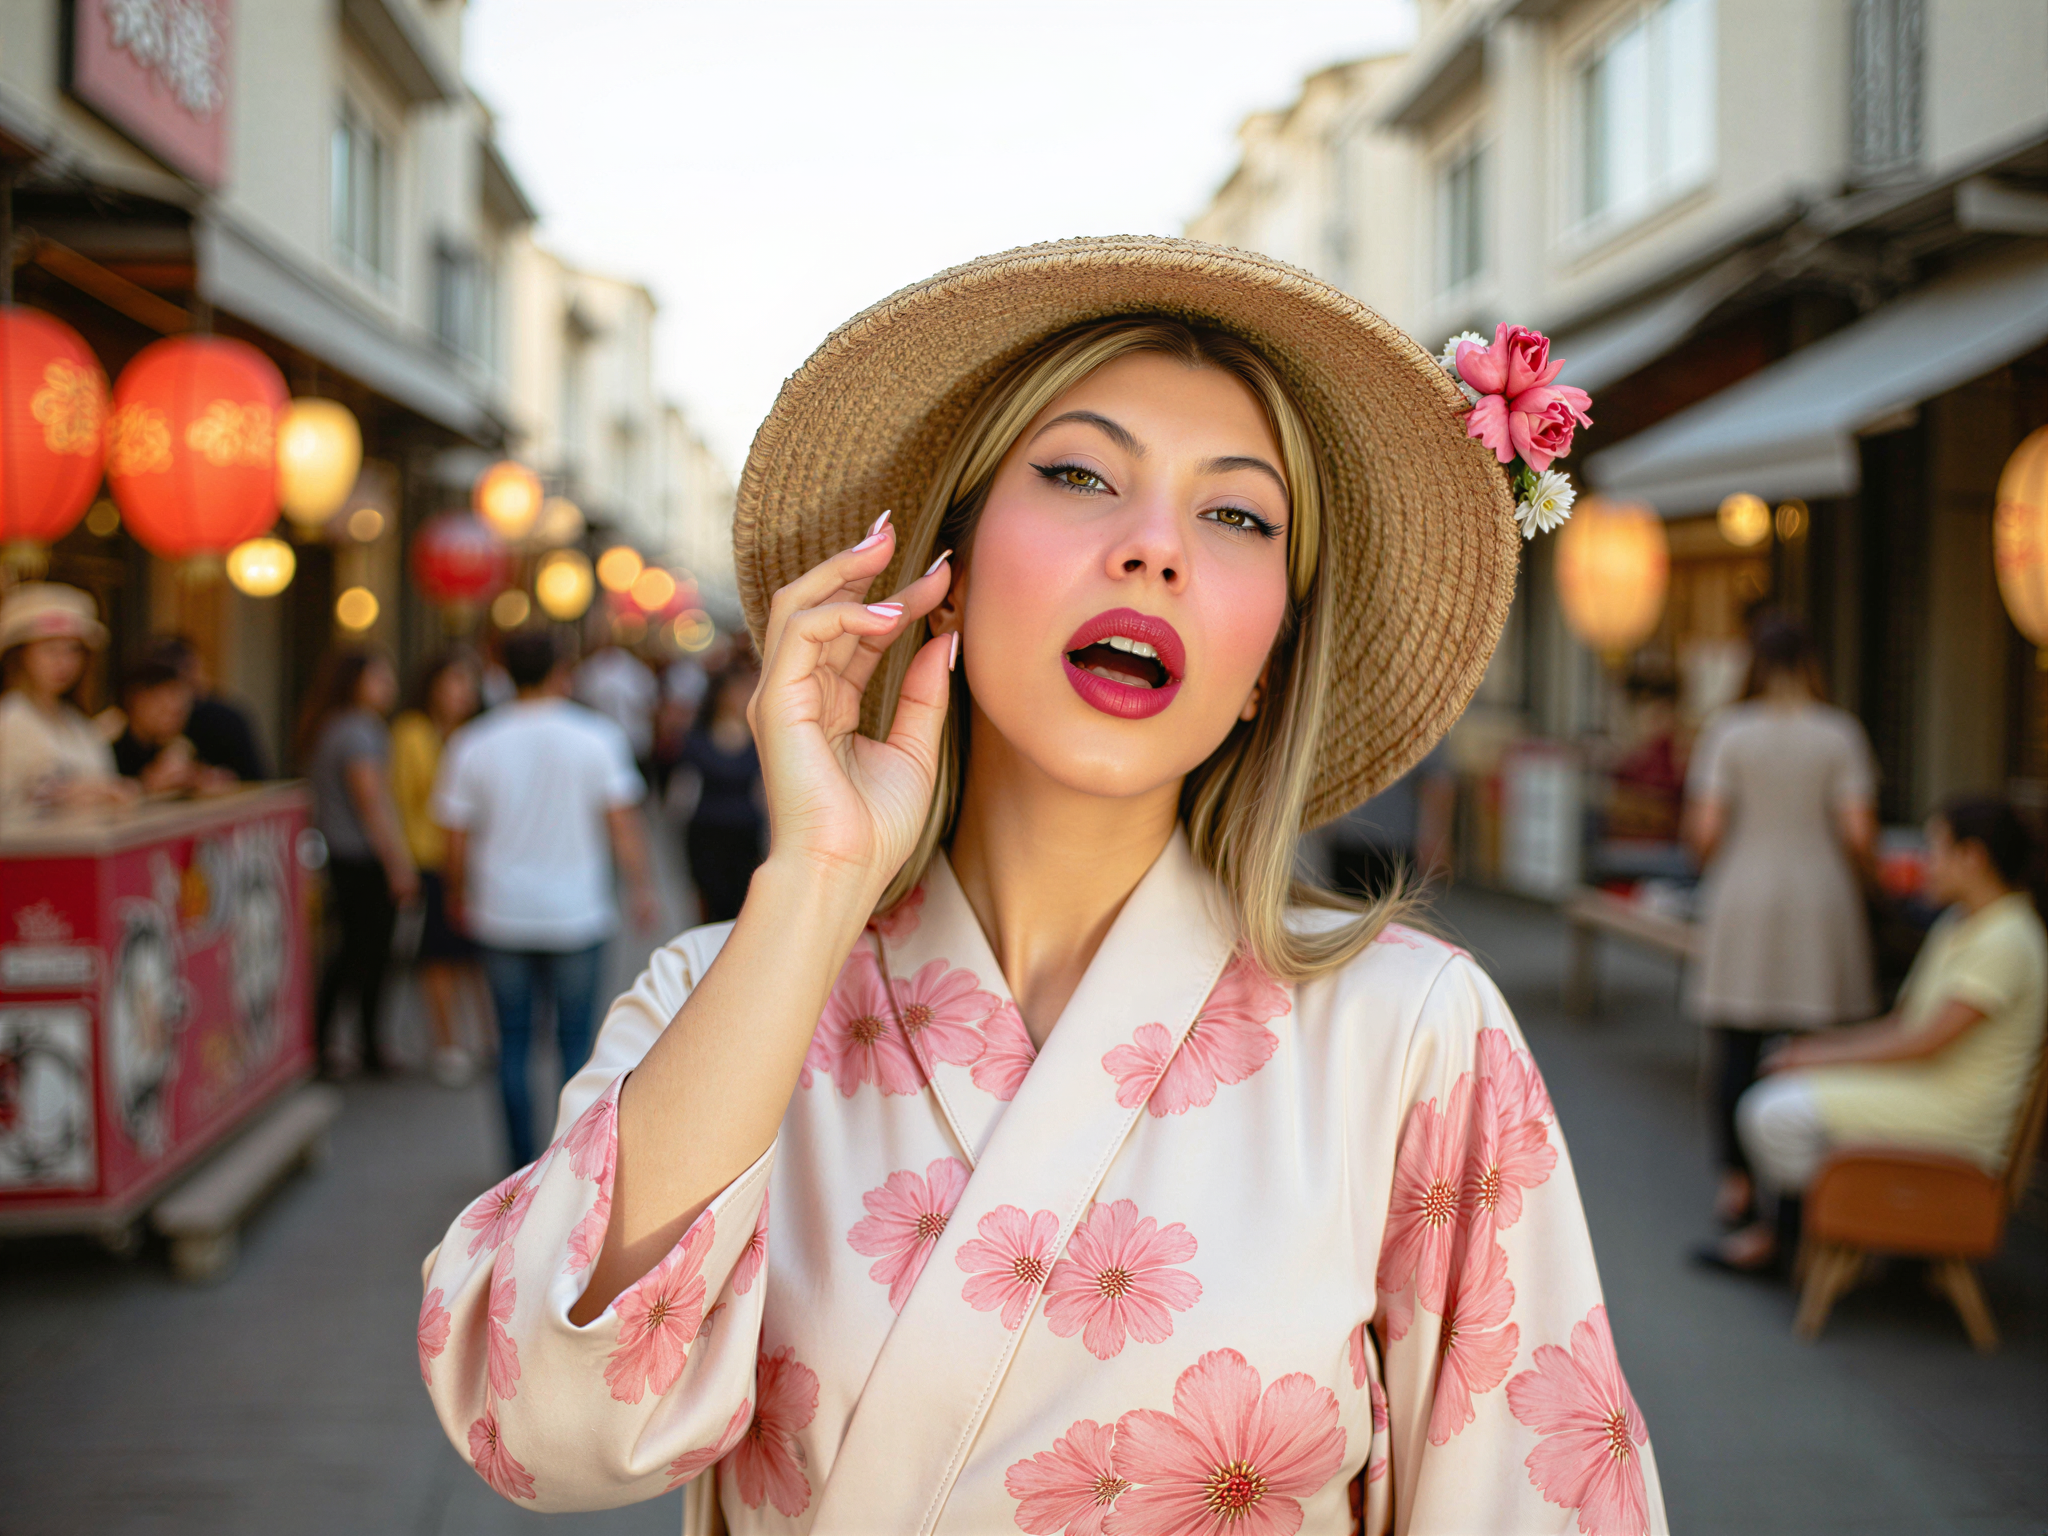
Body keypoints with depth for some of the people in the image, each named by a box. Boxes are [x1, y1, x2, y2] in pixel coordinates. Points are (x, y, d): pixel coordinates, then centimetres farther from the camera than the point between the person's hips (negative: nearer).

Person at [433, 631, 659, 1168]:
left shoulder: (472, 745, -2)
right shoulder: (596, 737, -5)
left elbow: (457, 840, 1)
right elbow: (622, 826, -7)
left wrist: (458, 897, 16)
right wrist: (643, 891, 2)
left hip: (502, 916, 1)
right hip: (576, 915, -1)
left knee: (514, 1040, 10)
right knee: (575, 1039, 8)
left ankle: (523, 1165, 12)